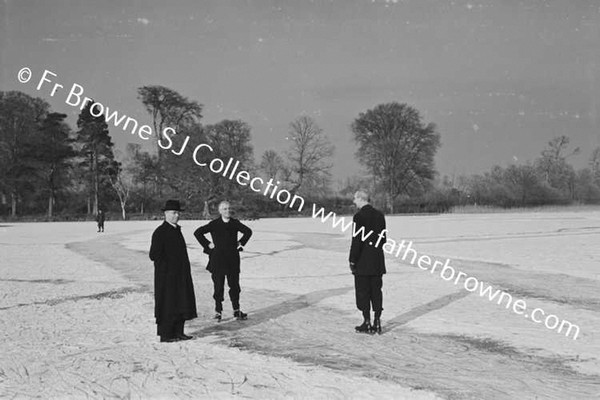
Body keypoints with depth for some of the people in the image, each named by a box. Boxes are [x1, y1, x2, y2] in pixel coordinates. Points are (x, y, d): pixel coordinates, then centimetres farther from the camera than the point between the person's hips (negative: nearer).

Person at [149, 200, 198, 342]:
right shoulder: (160, 232, -13)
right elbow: (154, 255, -16)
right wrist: (169, 264, -13)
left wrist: (185, 268, 14)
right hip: (167, 276, -9)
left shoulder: (176, 230, 14)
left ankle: (178, 332, 20)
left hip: (180, 275, 9)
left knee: (181, 303, 11)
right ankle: (165, 335, 6)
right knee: (167, 305, -2)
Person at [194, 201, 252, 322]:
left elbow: (248, 231, 20)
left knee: (234, 285, 7)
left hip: (233, 260, 3)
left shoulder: (235, 223, 6)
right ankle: (218, 311, 11)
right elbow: (197, 232, -2)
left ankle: (236, 310, 17)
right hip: (218, 260, -3)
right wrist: (207, 244, -5)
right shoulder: (214, 224, -3)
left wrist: (241, 242, 10)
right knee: (218, 287, 2)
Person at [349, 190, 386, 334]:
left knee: (363, 292, 3)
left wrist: (352, 261, -10)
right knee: (376, 291, 11)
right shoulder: (379, 215, 7)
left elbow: (356, 240, -16)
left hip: (363, 262, -6)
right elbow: (383, 239, 10)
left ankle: (367, 323, 6)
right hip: (378, 262, 6)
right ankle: (377, 323, 14)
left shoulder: (359, 216, -14)